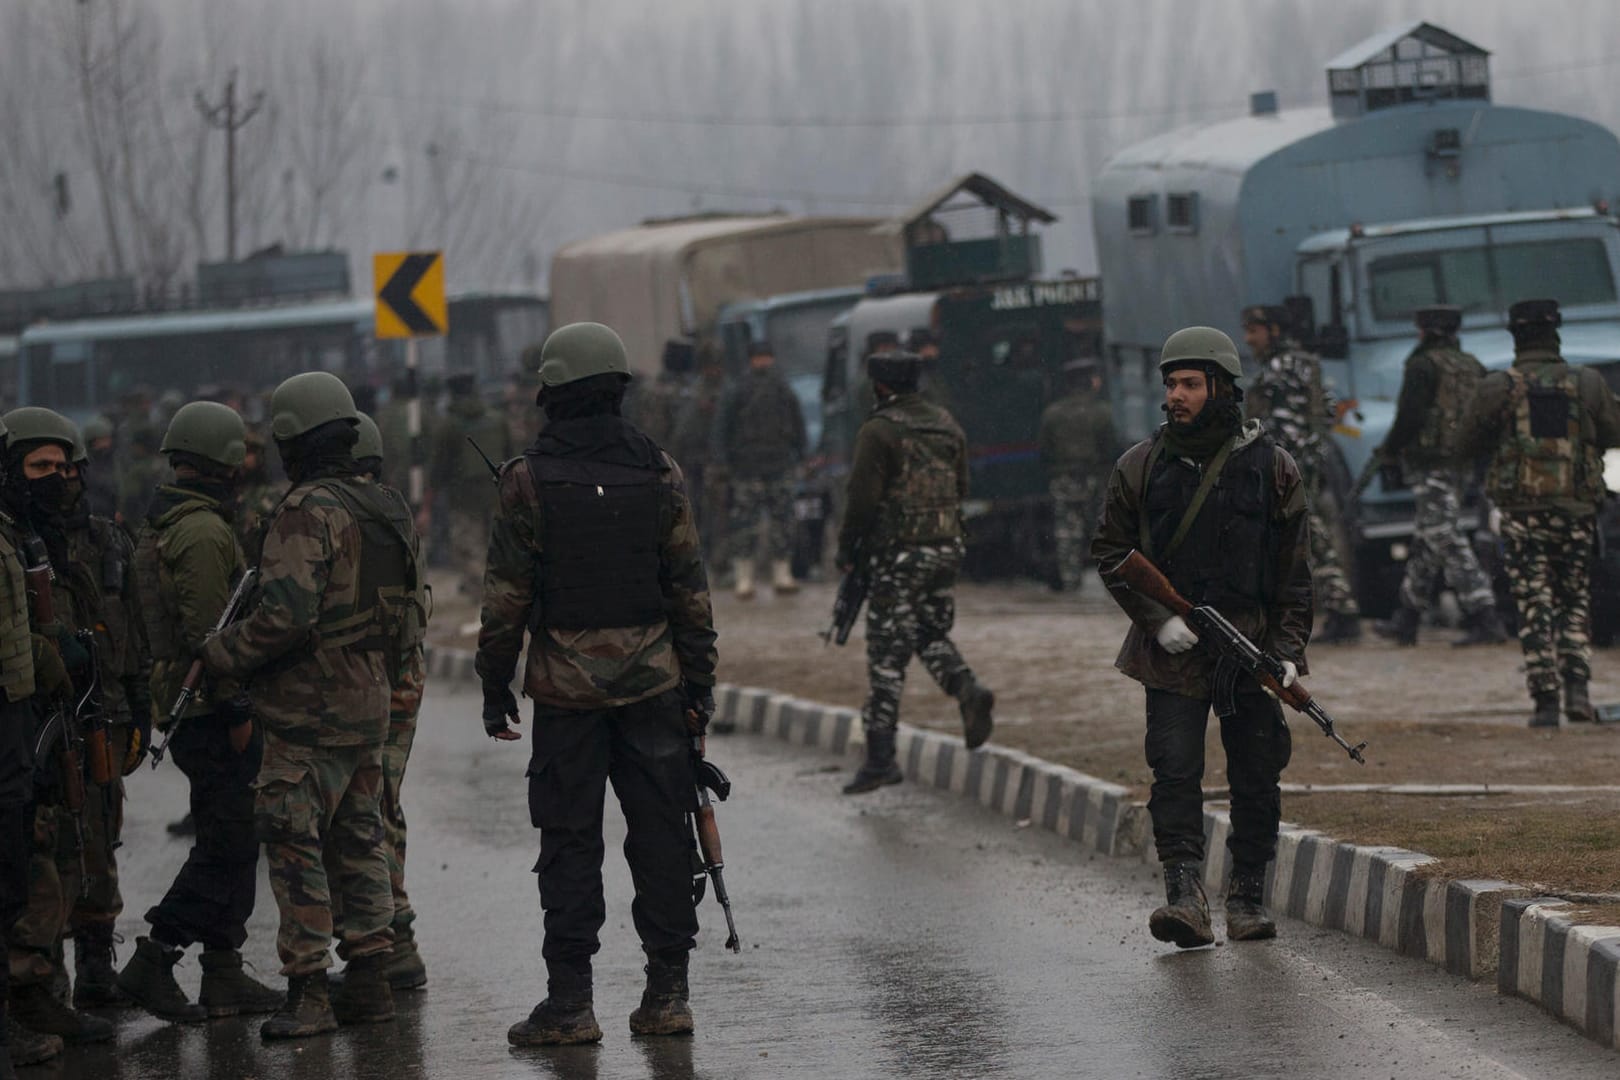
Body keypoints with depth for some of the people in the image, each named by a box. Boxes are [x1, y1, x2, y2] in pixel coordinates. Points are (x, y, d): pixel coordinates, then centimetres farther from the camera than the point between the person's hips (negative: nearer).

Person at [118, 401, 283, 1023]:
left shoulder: (157, 529, 16)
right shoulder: (203, 531, -17)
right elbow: (209, 630, -22)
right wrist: (235, 708, -18)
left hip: (179, 704, 10)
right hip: (211, 710, -10)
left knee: (227, 843, 13)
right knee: (228, 844, -8)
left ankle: (224, 978, 15)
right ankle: (153, 961, -10)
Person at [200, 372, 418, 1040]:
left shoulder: (308, 511, -16)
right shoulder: (381, 509, 12)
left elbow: (286, 614, -24)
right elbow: (406, 614, 18)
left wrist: (219, 655, -12)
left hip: (310, 710, -9)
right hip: (369, 707, 9)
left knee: (295, 849, -5)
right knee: (359, 843, 14)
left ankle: (308, 992, -6)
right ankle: (369, 978, 15)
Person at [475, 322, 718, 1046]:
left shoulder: (530, 480, -7)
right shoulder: (658, 472, 1)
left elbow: (506, 599, -5)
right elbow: (690, 588, 4)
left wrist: (494, 687, 4)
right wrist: (699, 681, 10)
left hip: (565, 687, -2)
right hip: (653, 684, 2)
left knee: (569, 843, 2)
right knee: (660, 835, 7)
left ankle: (570, 1000, 0)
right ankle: (667, 992, 8)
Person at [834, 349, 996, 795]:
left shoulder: (879, 431, -11)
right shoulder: (946, 425, 10)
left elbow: (862, 496, -13)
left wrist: (847, 549, -1)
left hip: (899, 556, -6)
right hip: (947, 547, 6)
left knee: (887, 654, -2)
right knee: (933, 635, 21)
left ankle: (880, 757, -2)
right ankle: (969, 691, -7)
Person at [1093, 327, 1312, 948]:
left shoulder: (1271, 468, 3)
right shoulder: (1141, 467, 4)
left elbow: (1294, 570, 6)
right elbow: (1111, 552, 7)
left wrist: (1289, 650, -2)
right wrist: (1157, 618, -7)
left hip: (1252, 652, 1)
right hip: (1172, 652, 0)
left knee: (1256, 779, 4)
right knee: (1175, 772, -12)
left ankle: (1247, 898, 16)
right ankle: (1185, 895, -16)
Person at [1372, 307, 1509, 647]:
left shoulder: (1423, 366, -10)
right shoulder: (1472, 366, 13)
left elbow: (1410, 416, -17)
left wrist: (1389, 449, -2)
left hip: (1430, 463, -8)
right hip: (1462, 464, 8)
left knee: (1448, 542, -10)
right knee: (1426, 544, 16)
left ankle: (1486, 622, -17)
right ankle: (1405, 622, 23)